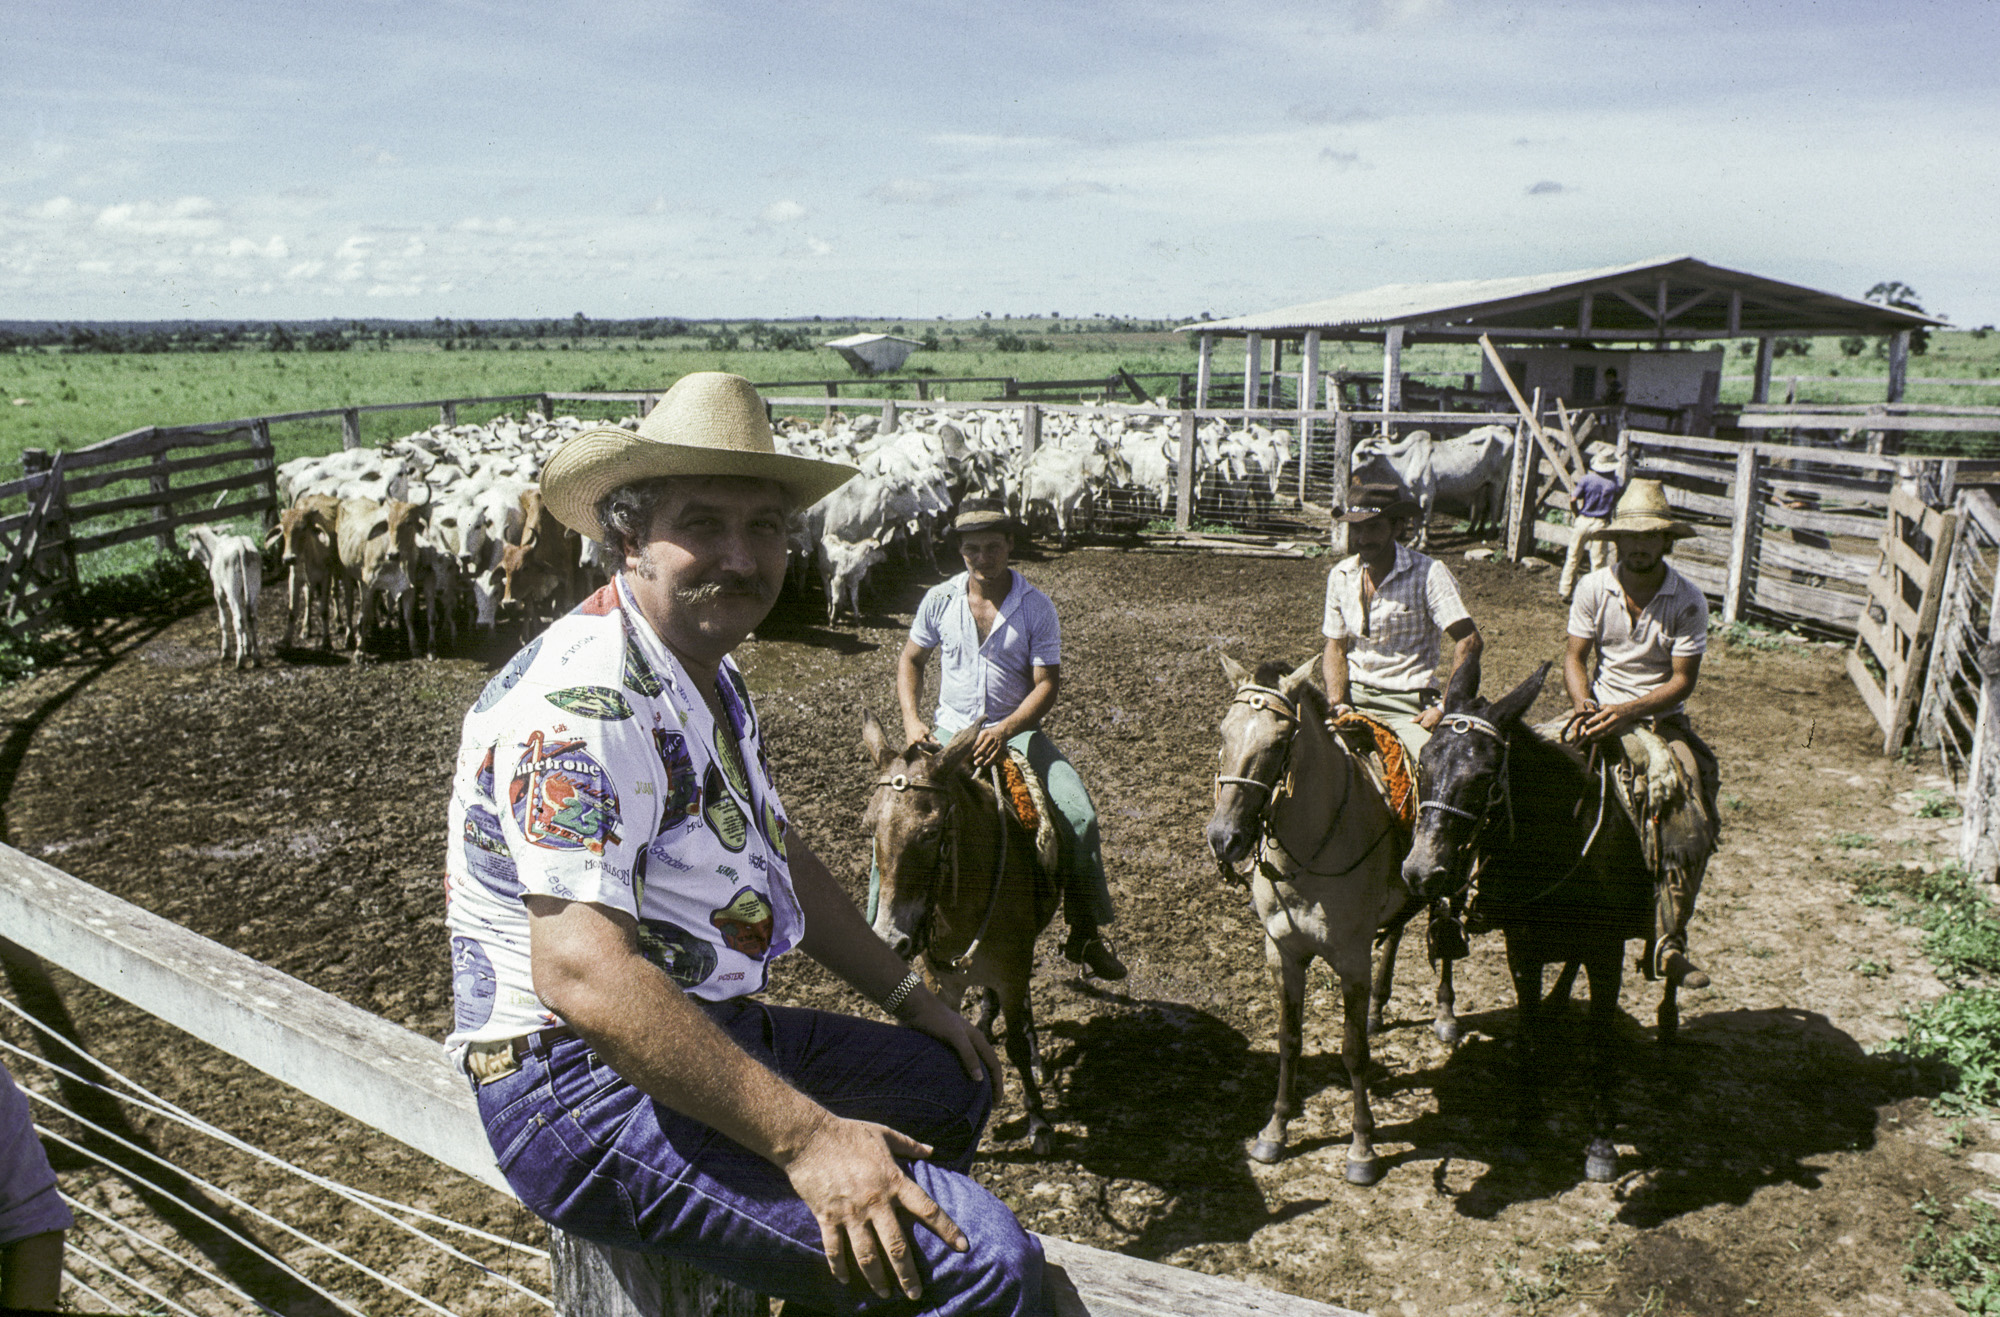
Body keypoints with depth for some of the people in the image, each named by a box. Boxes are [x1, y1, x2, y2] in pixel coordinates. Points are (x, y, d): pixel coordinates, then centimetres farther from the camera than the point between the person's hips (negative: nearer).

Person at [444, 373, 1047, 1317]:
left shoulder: (710, 676, 12)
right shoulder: (584, 701, -22)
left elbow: (778, 859, 21)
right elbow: (582, 972, -31)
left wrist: (909, 996, 18)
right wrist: (803, 1135, -30)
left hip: (709, 1028, 10)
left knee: (951, 1082, 24)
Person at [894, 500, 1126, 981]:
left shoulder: (1036, 608, -8)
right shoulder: (940, 599, -1)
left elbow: (1047, 685, -9)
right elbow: (910, 659, 10)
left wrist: (1005, 730, -25)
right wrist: (912, 720, -6)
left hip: (1017, 730, -1)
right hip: (948, 729, 1)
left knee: (1079, 815, -18)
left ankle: (1085, 934, -1)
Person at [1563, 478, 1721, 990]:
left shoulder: (1688, 601, -6)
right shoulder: (1593, 587, 0)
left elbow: (1683, 680, -7)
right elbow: (1574, 657, 3)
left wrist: (1628, 710, -22)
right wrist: (1584, 706, -17)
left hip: (1661, 717, -1)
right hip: (1600, 710, 1)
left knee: (1693, 821, -22)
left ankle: (1668, 945, -15)